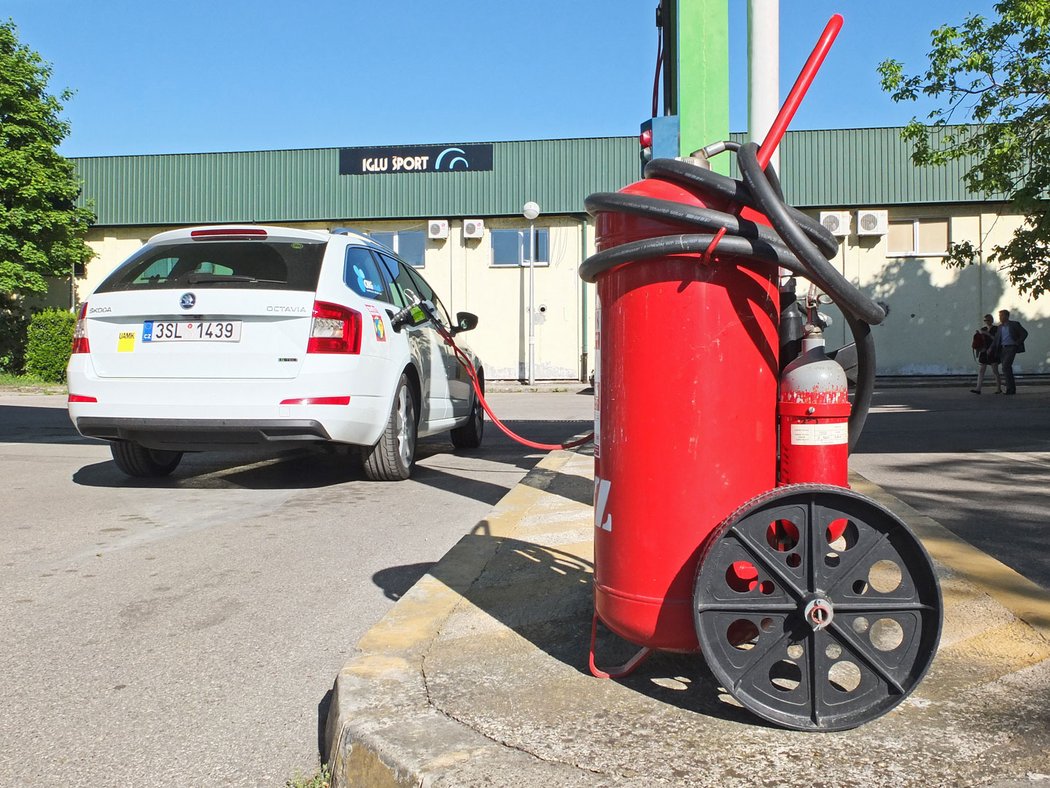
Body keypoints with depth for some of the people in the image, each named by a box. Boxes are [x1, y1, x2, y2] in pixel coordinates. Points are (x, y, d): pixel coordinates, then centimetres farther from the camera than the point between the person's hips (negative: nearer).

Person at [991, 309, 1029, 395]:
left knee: (1006, 366, -19)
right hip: (1002, 348, 6)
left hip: (1011, 348, -6)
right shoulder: (1000, 327, 15)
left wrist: (1018, 343, -8)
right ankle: (1012, 389, 11)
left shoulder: (1014, 324, -1)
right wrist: (991, 349, 3)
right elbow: (996, 339, 14)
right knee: (1006, 368, 5)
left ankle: (1010, 388, -17)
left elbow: (1024, 333, -2)